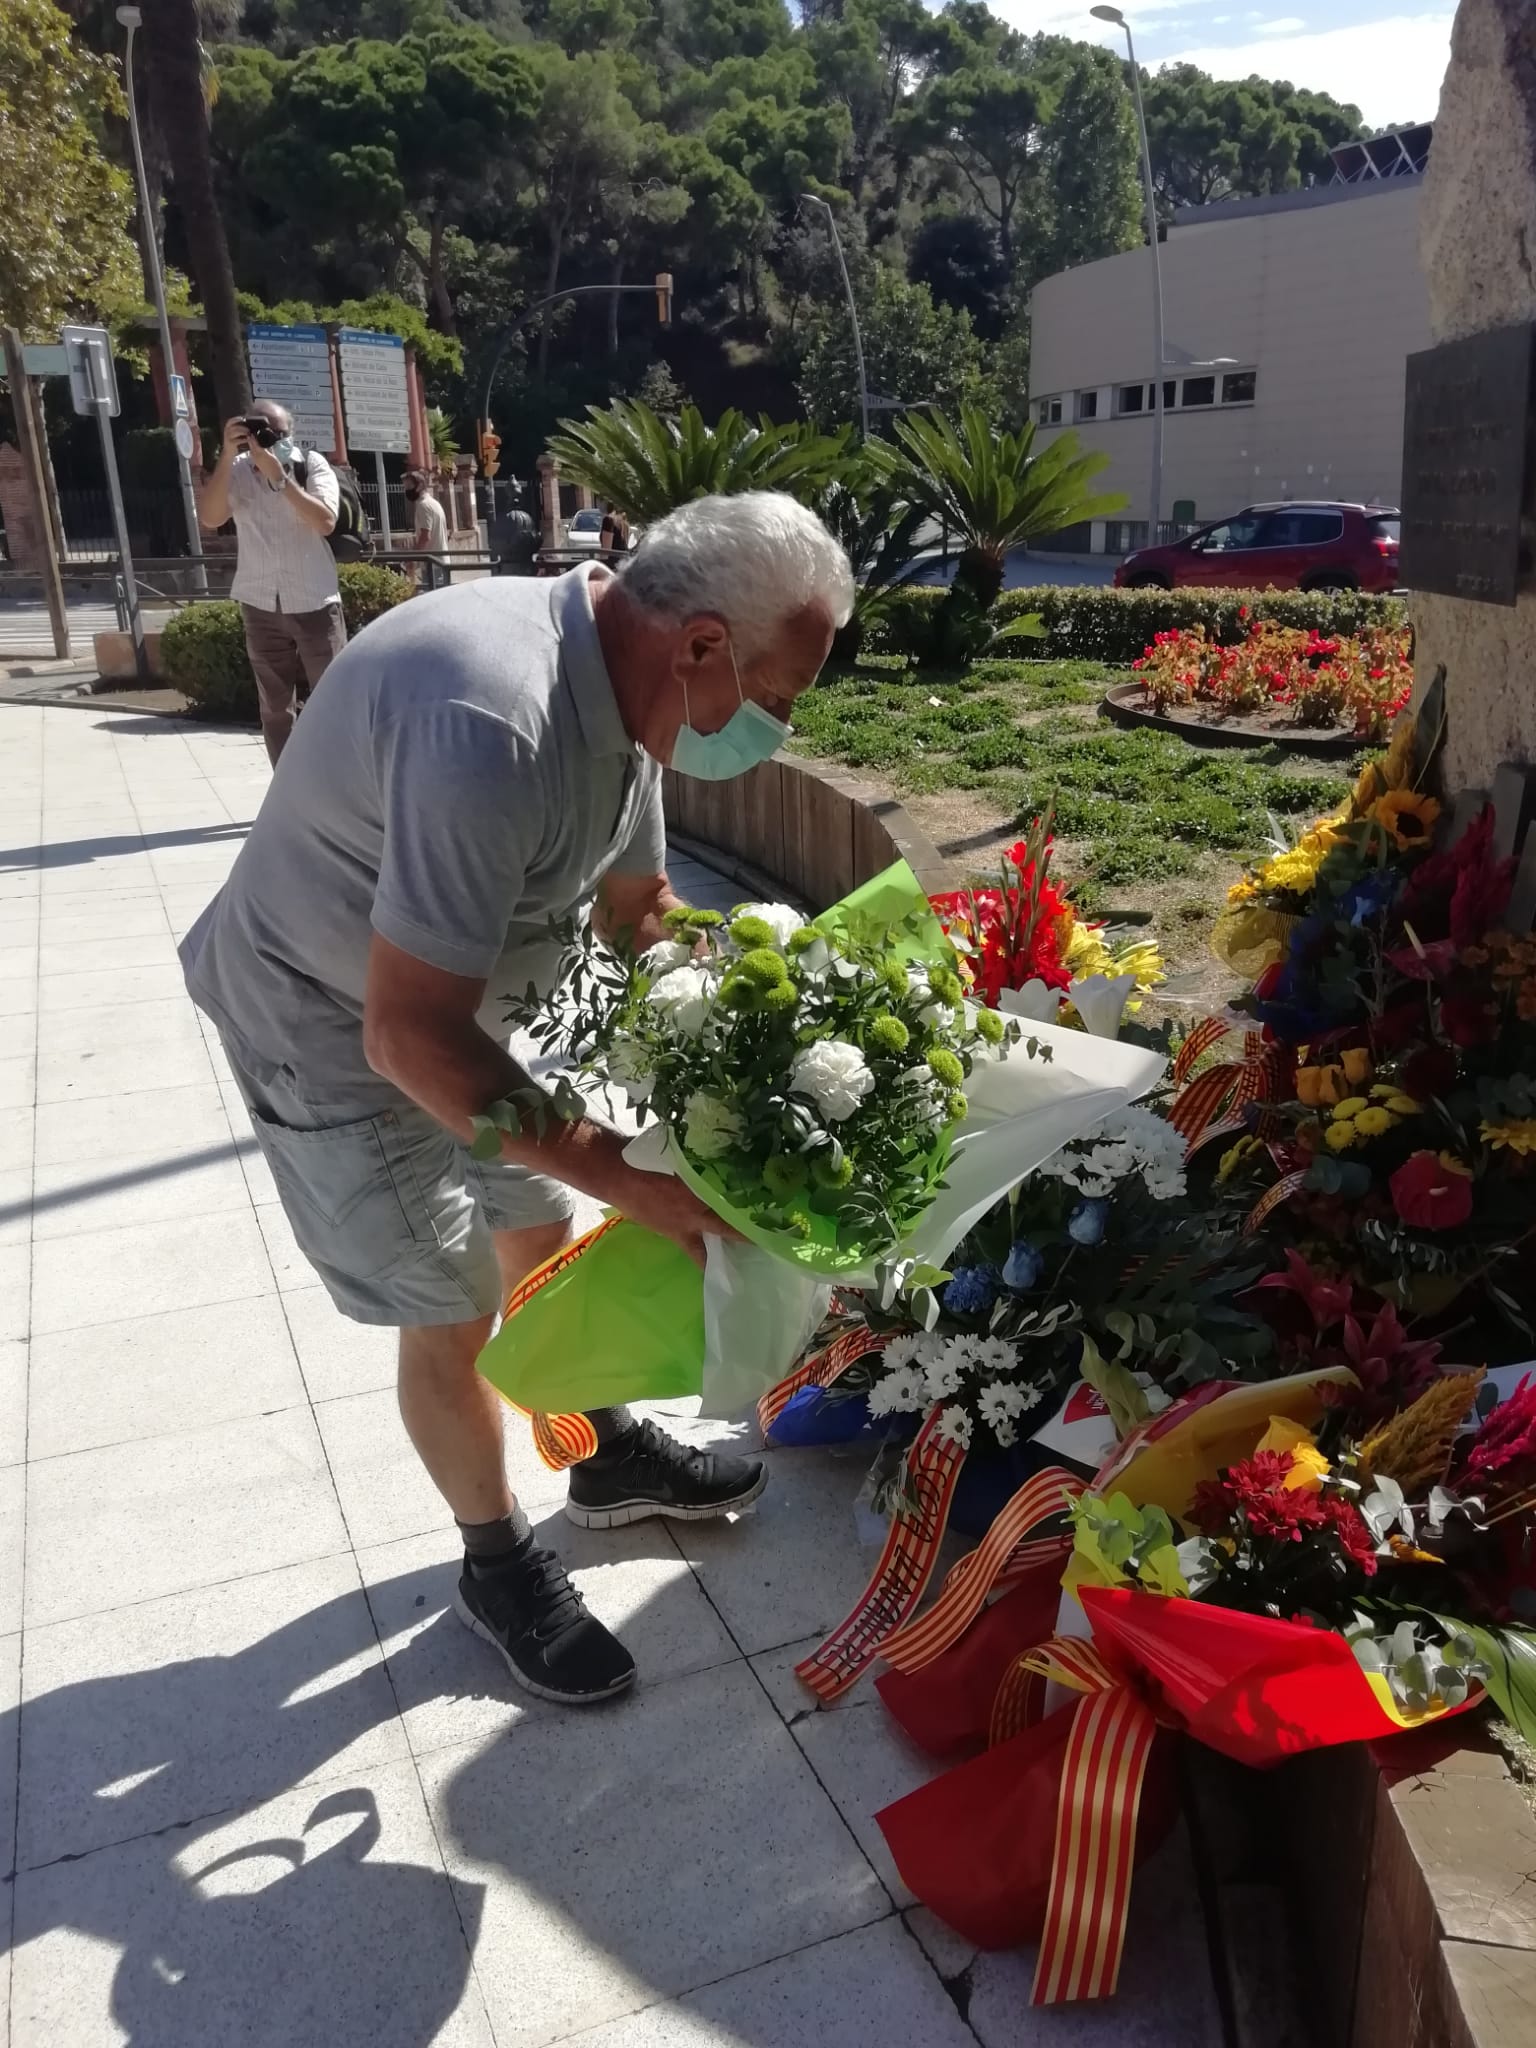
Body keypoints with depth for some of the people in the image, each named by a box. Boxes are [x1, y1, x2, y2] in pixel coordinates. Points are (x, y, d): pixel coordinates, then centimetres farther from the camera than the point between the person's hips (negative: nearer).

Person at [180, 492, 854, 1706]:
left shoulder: (620, 683, -9)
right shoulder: (490, 729, -39)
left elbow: (635, 907, 6)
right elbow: (410, 1040, -36)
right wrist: (635, 1182, -31)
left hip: (461, 993, 8)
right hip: (337, 1025, -8)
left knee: (545, 1239, 19)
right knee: (452, 1316, 3)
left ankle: (613, 1460, 42)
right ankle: (499, 1568, 28)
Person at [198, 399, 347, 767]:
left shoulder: (312, 464, -4)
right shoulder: (236, 470, 1)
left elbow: (325, 521, -19)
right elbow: (209, 517, -14)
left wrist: (278, 475, -24)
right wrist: (227, 455, -20)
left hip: (314, 603, -2)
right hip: (261, 606, 2)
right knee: (276, 707, 6)